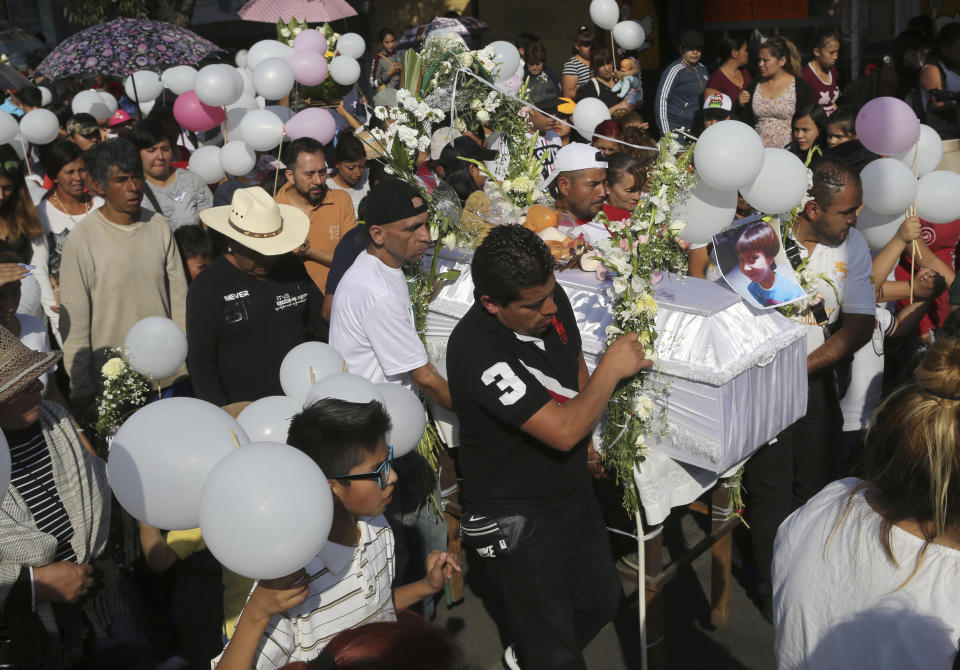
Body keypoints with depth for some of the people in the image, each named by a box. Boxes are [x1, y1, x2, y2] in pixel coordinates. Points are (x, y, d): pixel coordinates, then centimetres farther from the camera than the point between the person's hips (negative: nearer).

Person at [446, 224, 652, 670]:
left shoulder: (550, 299, -9)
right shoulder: (476, 352, -33)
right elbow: (564, 431, -33)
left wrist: (589, 432, 4)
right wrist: (613, 367, -22)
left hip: (572, 492, 8)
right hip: (514, 521, -8)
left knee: (603, 599, 25)